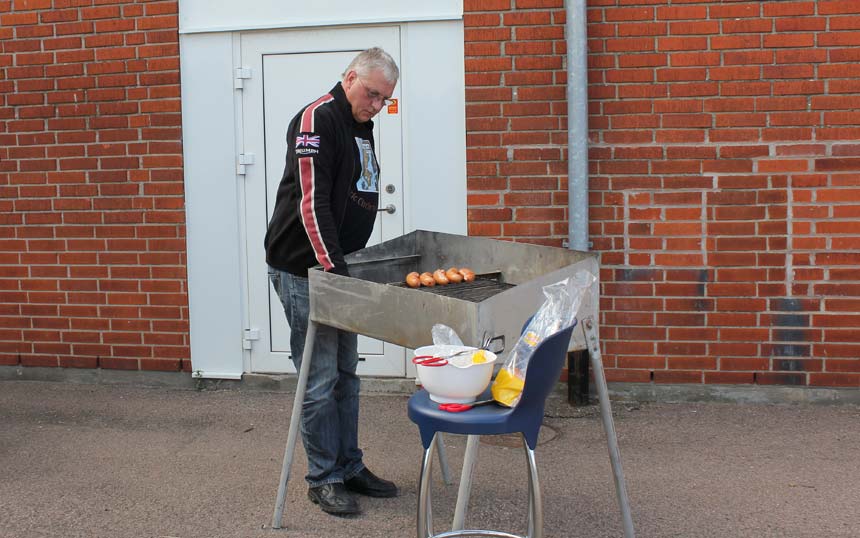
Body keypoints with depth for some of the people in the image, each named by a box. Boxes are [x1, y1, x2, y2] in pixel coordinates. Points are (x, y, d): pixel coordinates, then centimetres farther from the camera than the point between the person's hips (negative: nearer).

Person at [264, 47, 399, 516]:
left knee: (346, 374, 14)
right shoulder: (317, 119, -14)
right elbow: (312, 202, -22)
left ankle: (349, 468, 25)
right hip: (303, 270, -9)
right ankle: (323, 478, 10)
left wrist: (350, 263, 16)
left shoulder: (360, 126, 15)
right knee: (320, 380, -2)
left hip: (339, 267, 9)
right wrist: (333, 267, -23)